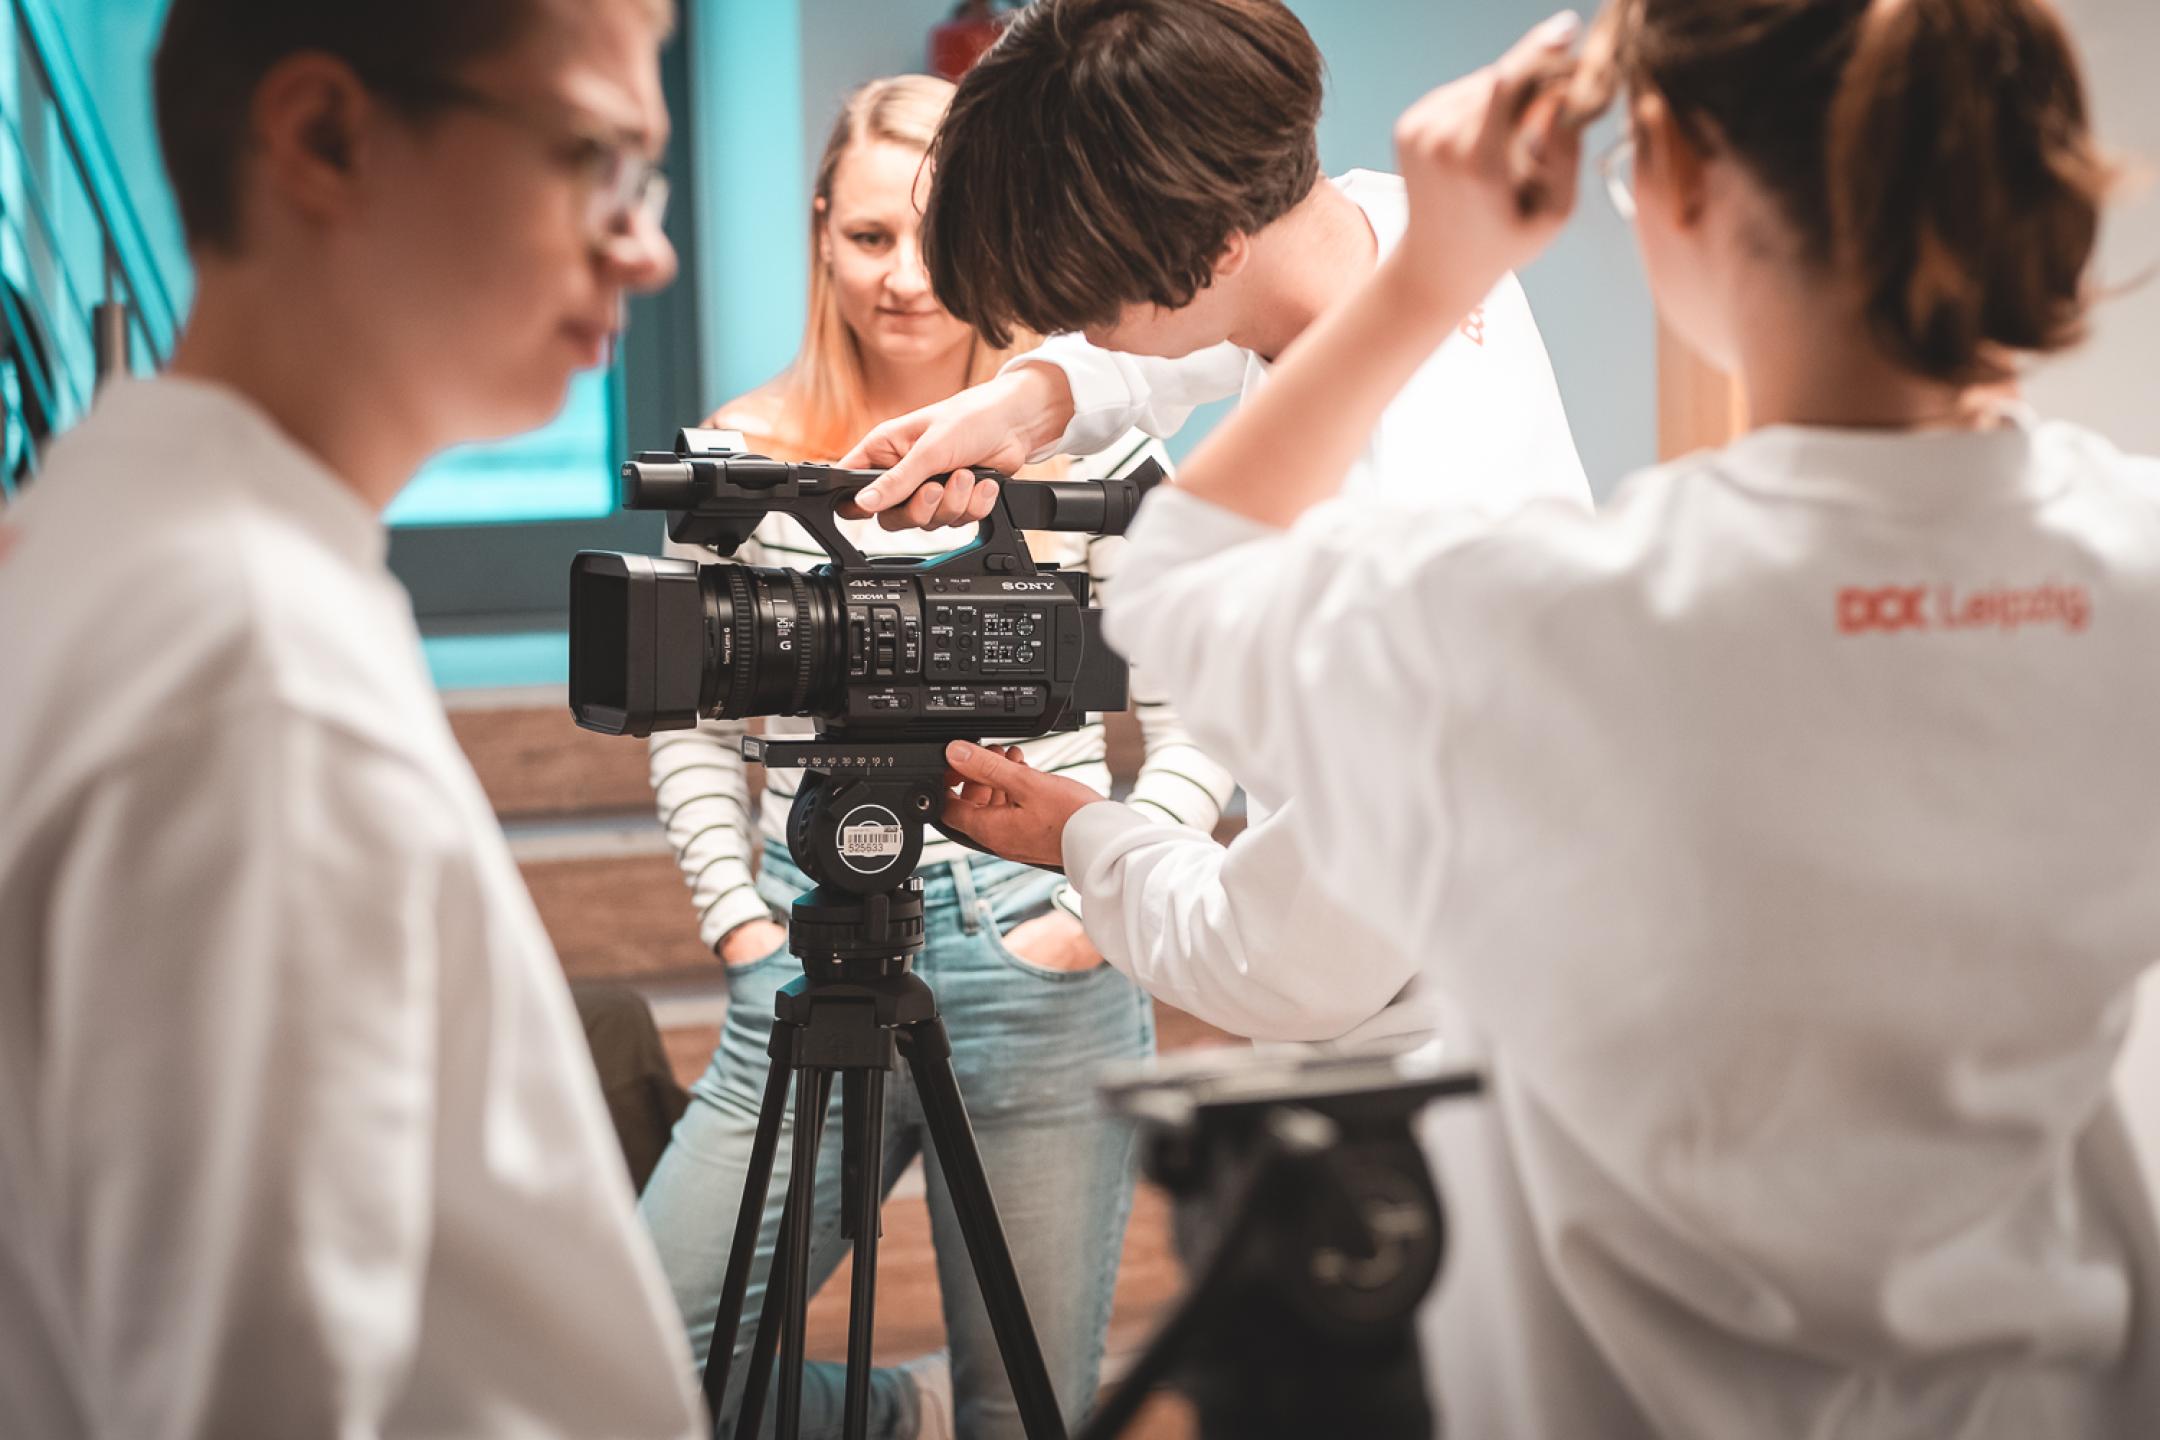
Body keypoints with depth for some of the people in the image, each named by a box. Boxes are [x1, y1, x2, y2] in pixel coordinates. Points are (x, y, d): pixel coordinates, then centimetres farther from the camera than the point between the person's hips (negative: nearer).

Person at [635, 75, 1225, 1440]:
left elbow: (1198, 731, 1)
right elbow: (693, 730, 11)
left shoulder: (1096, 453, -1)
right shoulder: (745, 456, 5)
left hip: (1042, 966, -2)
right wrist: (741, 921, 1)